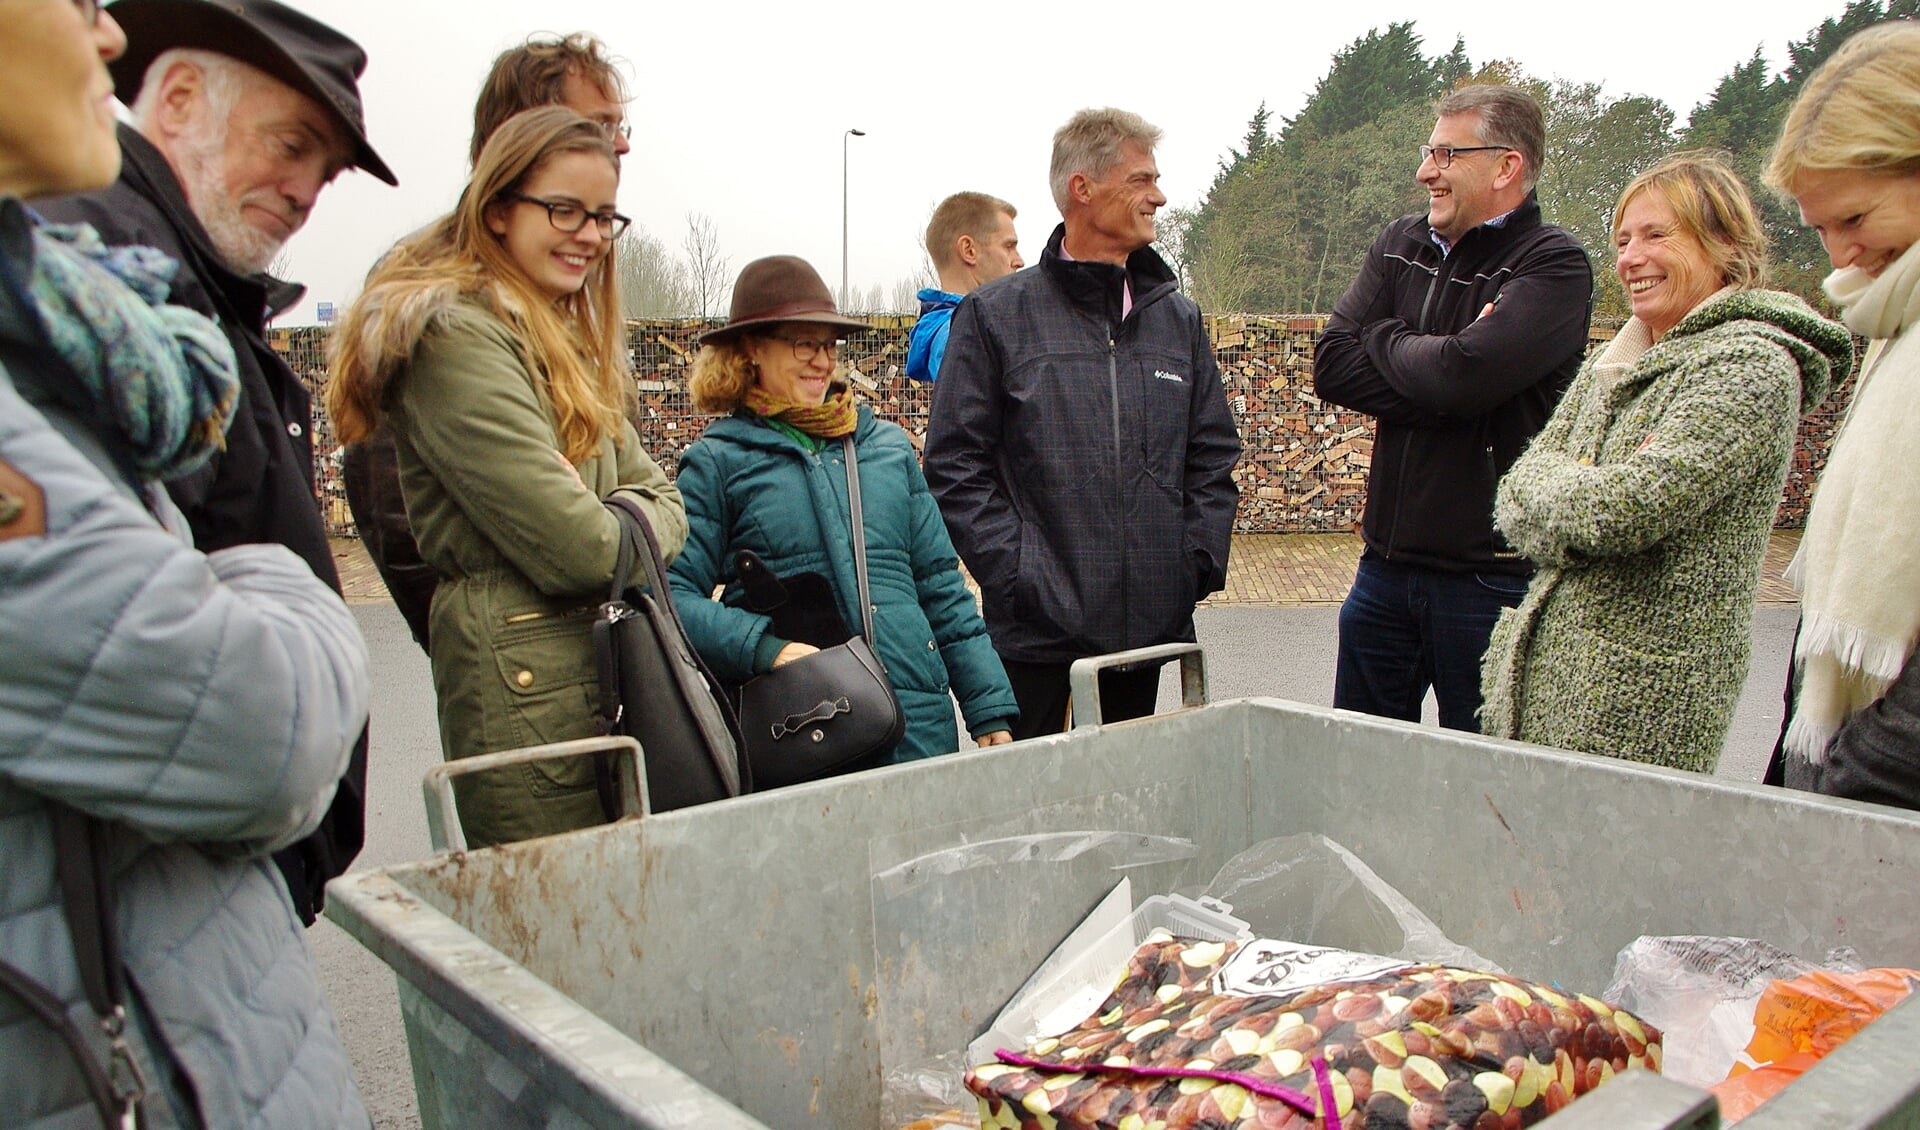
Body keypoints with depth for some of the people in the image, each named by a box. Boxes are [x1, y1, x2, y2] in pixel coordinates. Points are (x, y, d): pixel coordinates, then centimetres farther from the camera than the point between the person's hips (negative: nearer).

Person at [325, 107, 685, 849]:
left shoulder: (566, 342, 18)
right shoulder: (458, 336, -12)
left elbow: (664, 503, 14)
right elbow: (577, 550, -19)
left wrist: (611, 523, -6)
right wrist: (622, 527, 1)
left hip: (606, 664, 9)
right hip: (525, 682, -9)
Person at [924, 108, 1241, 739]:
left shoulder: (1178, 318, 13)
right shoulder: (996, 315, -1)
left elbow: (1214, 456, 14)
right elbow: (956, 467, -5)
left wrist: (1198, 563, 2)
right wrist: (1015, 572, -13)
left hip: (1152, 629, 5)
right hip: (1036, 633, -4)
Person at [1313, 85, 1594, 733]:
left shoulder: (1553, 264, -9)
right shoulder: (1399, 247, 9)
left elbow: (1464, 374, -25)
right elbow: (1331, 366, -3)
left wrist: (1384, 339, -6)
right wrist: (1433, 362, -14)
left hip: (1493, 575, -5)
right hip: (1385, 564, 6)